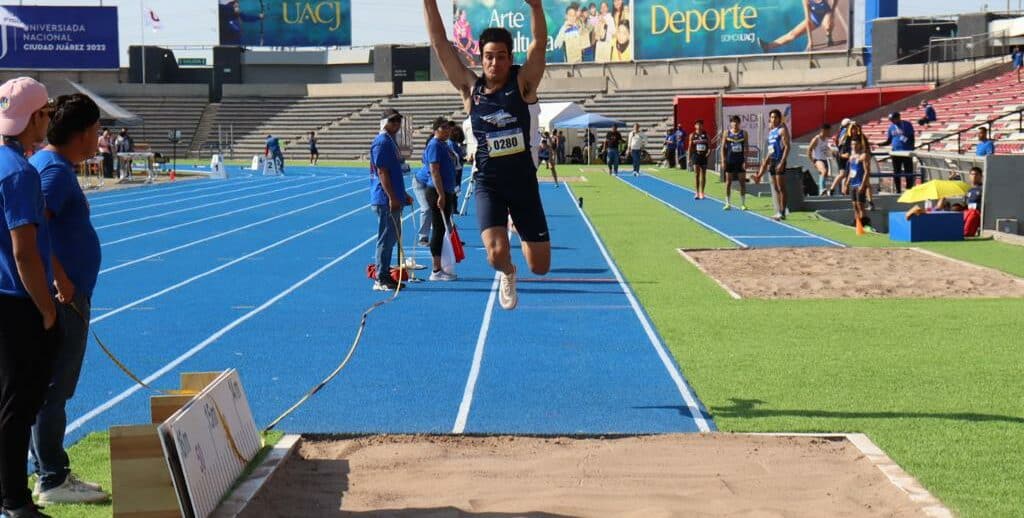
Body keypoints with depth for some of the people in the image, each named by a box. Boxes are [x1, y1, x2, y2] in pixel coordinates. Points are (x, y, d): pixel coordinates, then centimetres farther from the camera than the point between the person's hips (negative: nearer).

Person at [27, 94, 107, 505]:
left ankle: (53, 473, 24)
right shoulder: (56, 170, -16)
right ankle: (52, 482, 5)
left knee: (52, 388, 15)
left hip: (66, 297, 10)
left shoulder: (47, 163, 14)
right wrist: (61, 282, -22)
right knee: (53, 390, -2)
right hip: (62, 299, -10)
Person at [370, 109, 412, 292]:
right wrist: (392, 197, -23)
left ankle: (385, 276, 20)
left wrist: (403, 195, 25)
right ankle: (381, 280, -3)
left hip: (394, 200, 10)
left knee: (391, 238, 14)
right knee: (386, 239, -7)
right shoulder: (382, 142, -13)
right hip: (386, 200, -10)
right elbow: (382, 172, -19)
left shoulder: (390, 141, 18)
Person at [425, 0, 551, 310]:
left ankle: (522, 236, 43)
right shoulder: (470, 88, -2)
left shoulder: (523, 84, -5)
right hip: (488, 184, 0)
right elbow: (439, 43, -5)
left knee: (539, 266, 4)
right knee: (497, 254, -22)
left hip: (524, 181, 0)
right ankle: (507, 273, 20)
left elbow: (539, 43, -20)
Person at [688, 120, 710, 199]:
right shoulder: (692, 135, 2)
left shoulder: (706, 135, 4)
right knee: (696, 174, -8)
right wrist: (689, 158, -1)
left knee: (703, 175, 5)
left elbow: (710, 146, 6)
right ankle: (697, 193, -7)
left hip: (704, 156, 2)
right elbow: (690, 147, 3)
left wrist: (709, 152, -13)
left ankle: (701, 192, 13)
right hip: (695, 156, -2)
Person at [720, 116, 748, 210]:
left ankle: (743, 204, 8)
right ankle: (728, 204, 9)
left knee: (742, 182, 2)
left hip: (740, 161, 0)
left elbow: (746, 148, 0)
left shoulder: (744, 133, 2)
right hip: (729, 161, 0)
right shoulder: (726, 133, 2)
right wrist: (723, 160, -5)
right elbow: (723, 147, 3)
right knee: (728, 182, 3)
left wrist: (745, 160, -8)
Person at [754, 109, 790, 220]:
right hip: (772, 161, 8)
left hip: (779, 161, -8)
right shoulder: (771, 131, 18)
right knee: (775, 189, 9)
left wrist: (782, 162, -21)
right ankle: (778, 211, 12)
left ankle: (782, 212, -7)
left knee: (781, 188, -7)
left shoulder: (782, 130, -7)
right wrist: (766, 162, 19)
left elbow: (787, 147, -14)